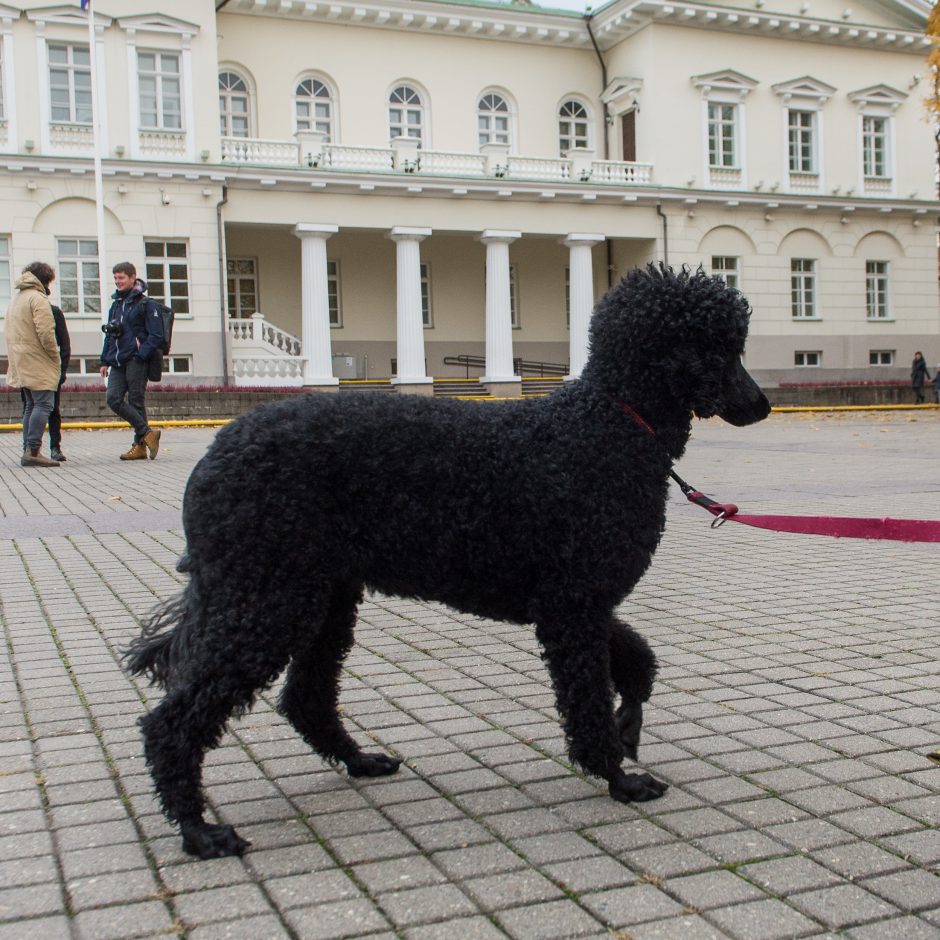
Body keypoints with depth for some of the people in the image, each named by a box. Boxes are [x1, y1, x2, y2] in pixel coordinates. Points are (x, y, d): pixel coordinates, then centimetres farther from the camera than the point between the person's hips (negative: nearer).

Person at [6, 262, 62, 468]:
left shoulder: (16, 298, 20)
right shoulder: (38, 298, -10)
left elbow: (11, 333, 20)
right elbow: (45, 333, -19)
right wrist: (54, 356, -8)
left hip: (21, 363, 10)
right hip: (37, 361, -10)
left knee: (31, 405, 13)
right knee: (43, 404, -11)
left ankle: (28, 451, 12)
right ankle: (33, 450, -19)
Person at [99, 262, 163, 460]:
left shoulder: (144, 303, -4)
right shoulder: (116, 304, 18)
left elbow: (156, 335, -9)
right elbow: (109, 334, 23)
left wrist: (140, 355, -17)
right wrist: (105, 360, 17)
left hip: (136, 362, -7)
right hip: (118, 362, 7)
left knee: (136, 402, -4)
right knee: (114, 399, -5)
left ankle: (140, 445, 5)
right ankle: (147, 433, 0)